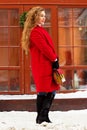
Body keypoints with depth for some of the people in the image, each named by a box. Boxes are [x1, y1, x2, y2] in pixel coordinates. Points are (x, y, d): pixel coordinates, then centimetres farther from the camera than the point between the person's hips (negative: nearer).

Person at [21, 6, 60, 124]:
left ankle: (43, 117, 14)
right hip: (42, 67, -10)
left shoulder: (41, 30, 20)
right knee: (43, 92, -4)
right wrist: (55, 59, -8)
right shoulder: (35, 32, -12)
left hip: (47, 65, 10)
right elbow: (44, 48, -18)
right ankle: (42, 118, 4)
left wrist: (55, 59, 6)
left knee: (51, 91, 10)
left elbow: (49, 46, 17)